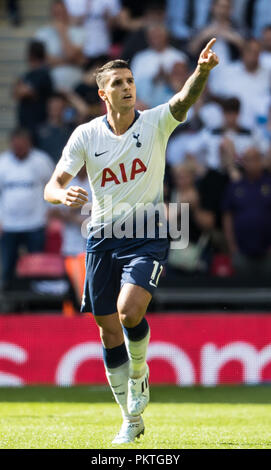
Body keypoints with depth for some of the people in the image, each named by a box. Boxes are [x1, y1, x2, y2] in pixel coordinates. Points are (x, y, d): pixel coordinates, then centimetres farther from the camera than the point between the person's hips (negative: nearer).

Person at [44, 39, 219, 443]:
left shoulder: (155, 122, -5)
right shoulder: (86, 135, -1)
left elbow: (185, 99, -25)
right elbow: (52, 186, -3)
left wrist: (202, 71, -46)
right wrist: (63, 194, -28)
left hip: (148, 236, -3)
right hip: (102, 238, 3)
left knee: (130, 311, -24)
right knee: (109, 330, 4)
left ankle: (139, 372, 9)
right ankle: (132, 420, 19)